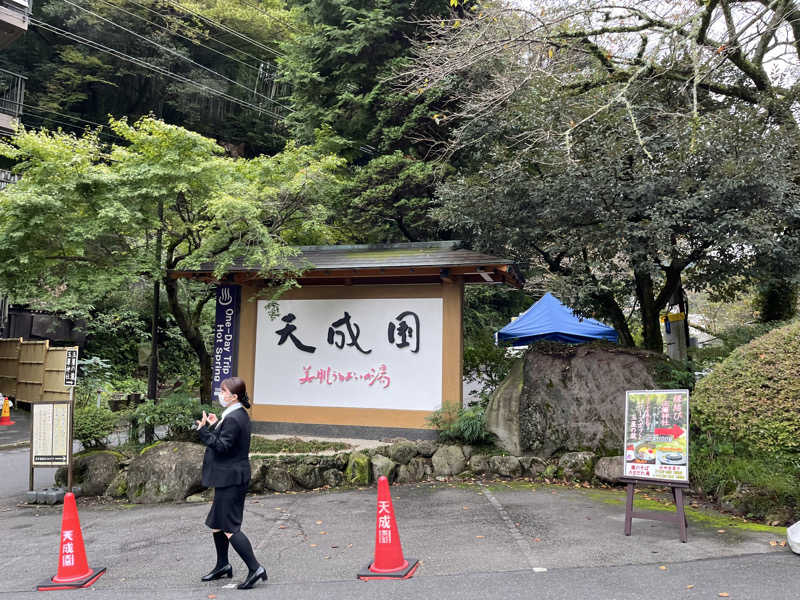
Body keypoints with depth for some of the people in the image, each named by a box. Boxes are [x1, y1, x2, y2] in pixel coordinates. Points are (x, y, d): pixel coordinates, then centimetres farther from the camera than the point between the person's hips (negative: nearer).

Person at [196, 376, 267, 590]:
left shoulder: (233, 419, -21)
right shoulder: (238, 415, 12)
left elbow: (222, 446, -24)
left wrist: (204, 430, -23)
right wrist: (215, 425, 13)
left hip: (230, 479, -11)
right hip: (230, 478, 11)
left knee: (230, 527, -5)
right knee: (216, 522, 21)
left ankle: (255, 568, -1)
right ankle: (223, 566, 33)